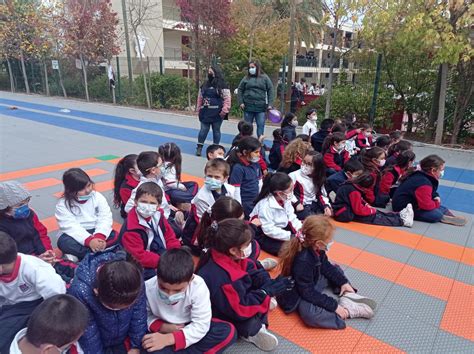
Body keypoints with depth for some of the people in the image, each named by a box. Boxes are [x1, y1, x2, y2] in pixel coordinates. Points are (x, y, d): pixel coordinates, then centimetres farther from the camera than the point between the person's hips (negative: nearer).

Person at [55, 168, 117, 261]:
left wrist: (99, 236, -29)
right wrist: (89, 240, -36)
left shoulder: (97, 197, -4)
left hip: (96, 232, 2)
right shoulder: (63, 204, -10)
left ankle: (78, 255, -26)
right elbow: (70, 227, -21)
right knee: (64, 242, -33)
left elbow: (105, 218, -10)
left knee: (114, 237, -25)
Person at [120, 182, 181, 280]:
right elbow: (139, 256, -23)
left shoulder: (158, 216, -2)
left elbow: (170, 237, 3)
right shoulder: (131, 229, -23)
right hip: (144, 268, -7)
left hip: (163, 254, 7)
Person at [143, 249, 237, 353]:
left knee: (228, 331, -25)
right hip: (162, 330, -1)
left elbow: (201, 326, -25)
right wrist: (162, 327, -23)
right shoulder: (148, 288, -22)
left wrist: (169, 338, -34)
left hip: (189, 328, 1)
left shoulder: (198, 287, -27)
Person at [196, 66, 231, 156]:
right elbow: (200, 98, 16)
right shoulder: (205, 85, 11)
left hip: (217, 113, -3)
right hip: (205, 112, 4)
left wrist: (224, 111, -15)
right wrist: (199, 108, 10)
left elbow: (227, 99, -10)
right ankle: (199, 147, 12)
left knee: (216, 131, 7)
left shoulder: (223, 85, -6)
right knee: (203, 130, 3)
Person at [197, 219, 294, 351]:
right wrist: (267, 291, -26)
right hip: (223, 318, -9)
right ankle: (250, 332, 2)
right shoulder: (219, 278, -38)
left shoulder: (229, 257, -14)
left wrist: (269, 284, -19)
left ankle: (258, 325, -3)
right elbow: (238, 310, -32)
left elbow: (252, 272, 1)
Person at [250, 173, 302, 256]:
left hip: (282, 230, 8)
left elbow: (292, 218, -1)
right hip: (264, 236, -8)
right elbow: (269, 230, -29)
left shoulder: (286, 200, -3)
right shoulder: (265, 205, -28)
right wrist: (291, 236, -30)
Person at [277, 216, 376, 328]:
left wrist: (343, 282, 4)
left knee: (335, 269, 18)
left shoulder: (315, 249, -13)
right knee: (310, 314, -36)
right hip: (299, 294, -9)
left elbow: (326, 266, 8)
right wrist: (334, 306, -26)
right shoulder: (303, 261, -36)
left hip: (314, 281, 9)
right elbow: (308, 293, -30)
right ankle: (348, 309, -20)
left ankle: (349, 297, 0)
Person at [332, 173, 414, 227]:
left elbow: (358, 201, 17)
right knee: (372, 216, -12)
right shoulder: (354, 192, -27)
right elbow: (359, 210, -21)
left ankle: (400, 215, 4)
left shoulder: (352, 184, 1)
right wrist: (371, 210, -8)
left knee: (374, 212, 4)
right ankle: (402, 221, -10)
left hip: (349, 208, 9)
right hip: (345, 214, -9)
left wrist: (367, 205, 3)